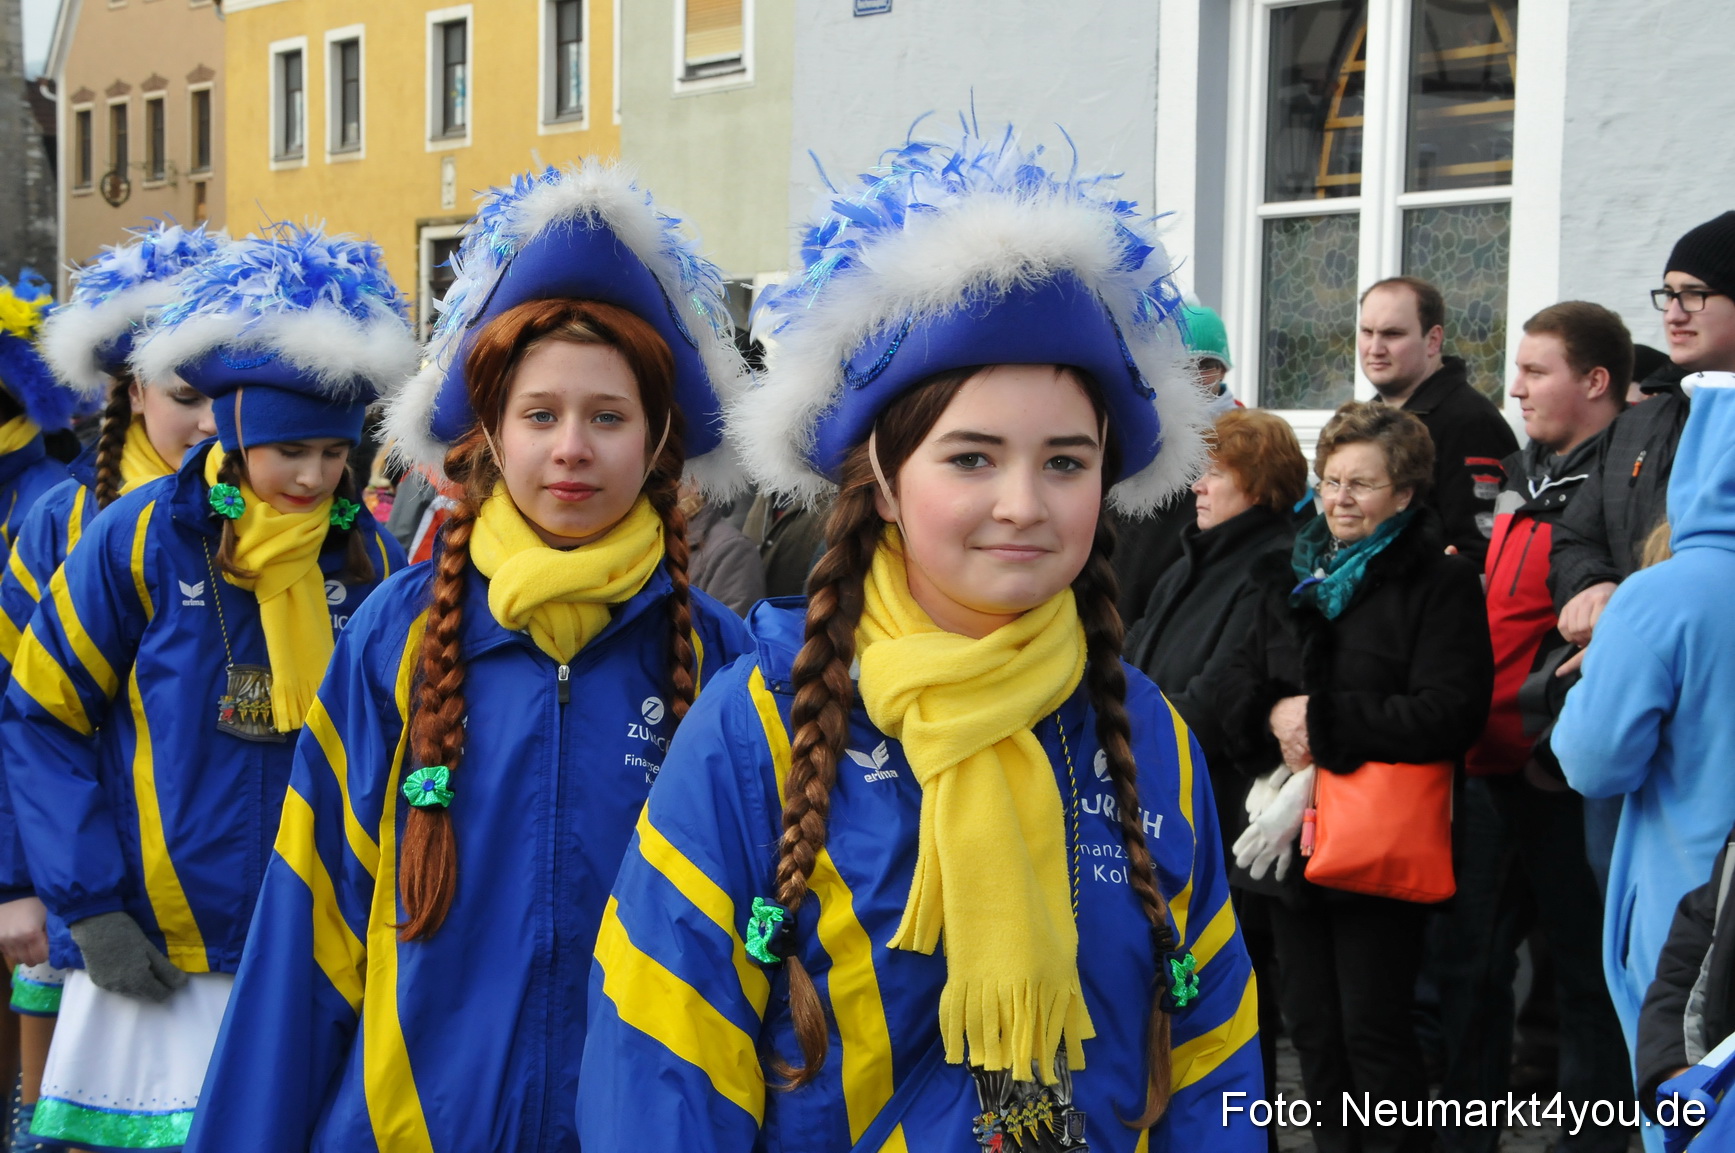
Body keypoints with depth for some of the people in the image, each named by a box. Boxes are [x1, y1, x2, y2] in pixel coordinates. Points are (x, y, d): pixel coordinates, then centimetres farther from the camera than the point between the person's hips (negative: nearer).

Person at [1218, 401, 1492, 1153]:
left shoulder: (1440, 581, -8)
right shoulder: (1293, 575, 14)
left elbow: (1449, 714, -19)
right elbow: (1237, 681, 13)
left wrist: (1324, 724, -17)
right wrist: (1272, 717, -10)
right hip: (1293, 835, 7)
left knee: (1374, 1032, -1)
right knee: (1312, 1027, 15)